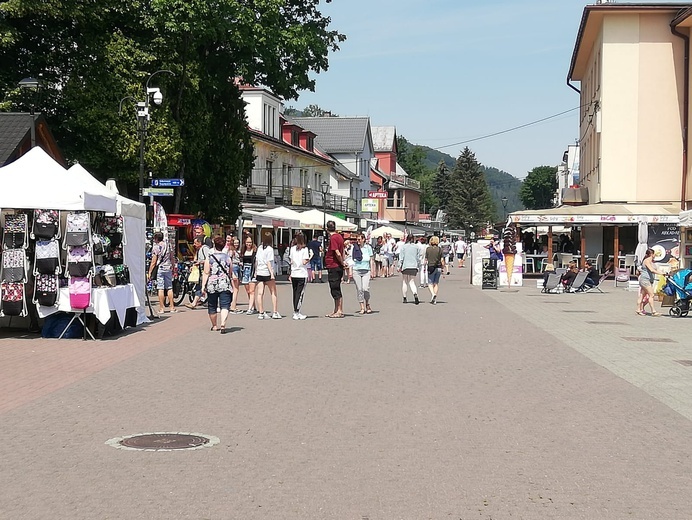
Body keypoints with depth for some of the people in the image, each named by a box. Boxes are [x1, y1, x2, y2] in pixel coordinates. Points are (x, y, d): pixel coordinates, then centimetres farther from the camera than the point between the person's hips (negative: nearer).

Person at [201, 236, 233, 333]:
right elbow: (230, 274, 13)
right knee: (225, 306, -5)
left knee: (212, 307, 14)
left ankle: (215, 326, 26)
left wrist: (203, 286, -4)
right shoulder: (228, 258, 6)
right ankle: (223, 324, -24)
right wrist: (232, 286, 22)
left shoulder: (209, 258, -1)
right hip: (225, 285, 1)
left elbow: (206, 273, -5)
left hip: (212, 286, 0)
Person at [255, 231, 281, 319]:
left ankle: (261, 313, 3)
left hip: (259, 273, 5)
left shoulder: (259, 248, 8)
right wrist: (272, 273, -17)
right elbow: (269, 262, -16)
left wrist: (256, 271, 22)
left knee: (260, 293, 3)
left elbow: (256, 261, 12)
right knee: (273, 293, 6)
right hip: (267, 273, -5)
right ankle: (275, 313, 3)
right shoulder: (270, 249, -10)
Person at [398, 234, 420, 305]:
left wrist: (400, 266, 2)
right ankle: (415, 294, -24)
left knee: (405, 282, 11)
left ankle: (405, 298, 12)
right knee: (412, 282, 3)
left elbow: (401, 257, -4)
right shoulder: (416, 247, 5)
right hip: (414, 267, 2)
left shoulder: (403, 247, -3)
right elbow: (418, 258, 9)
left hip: (406, 266, -2)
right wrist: (418, 265, 20)